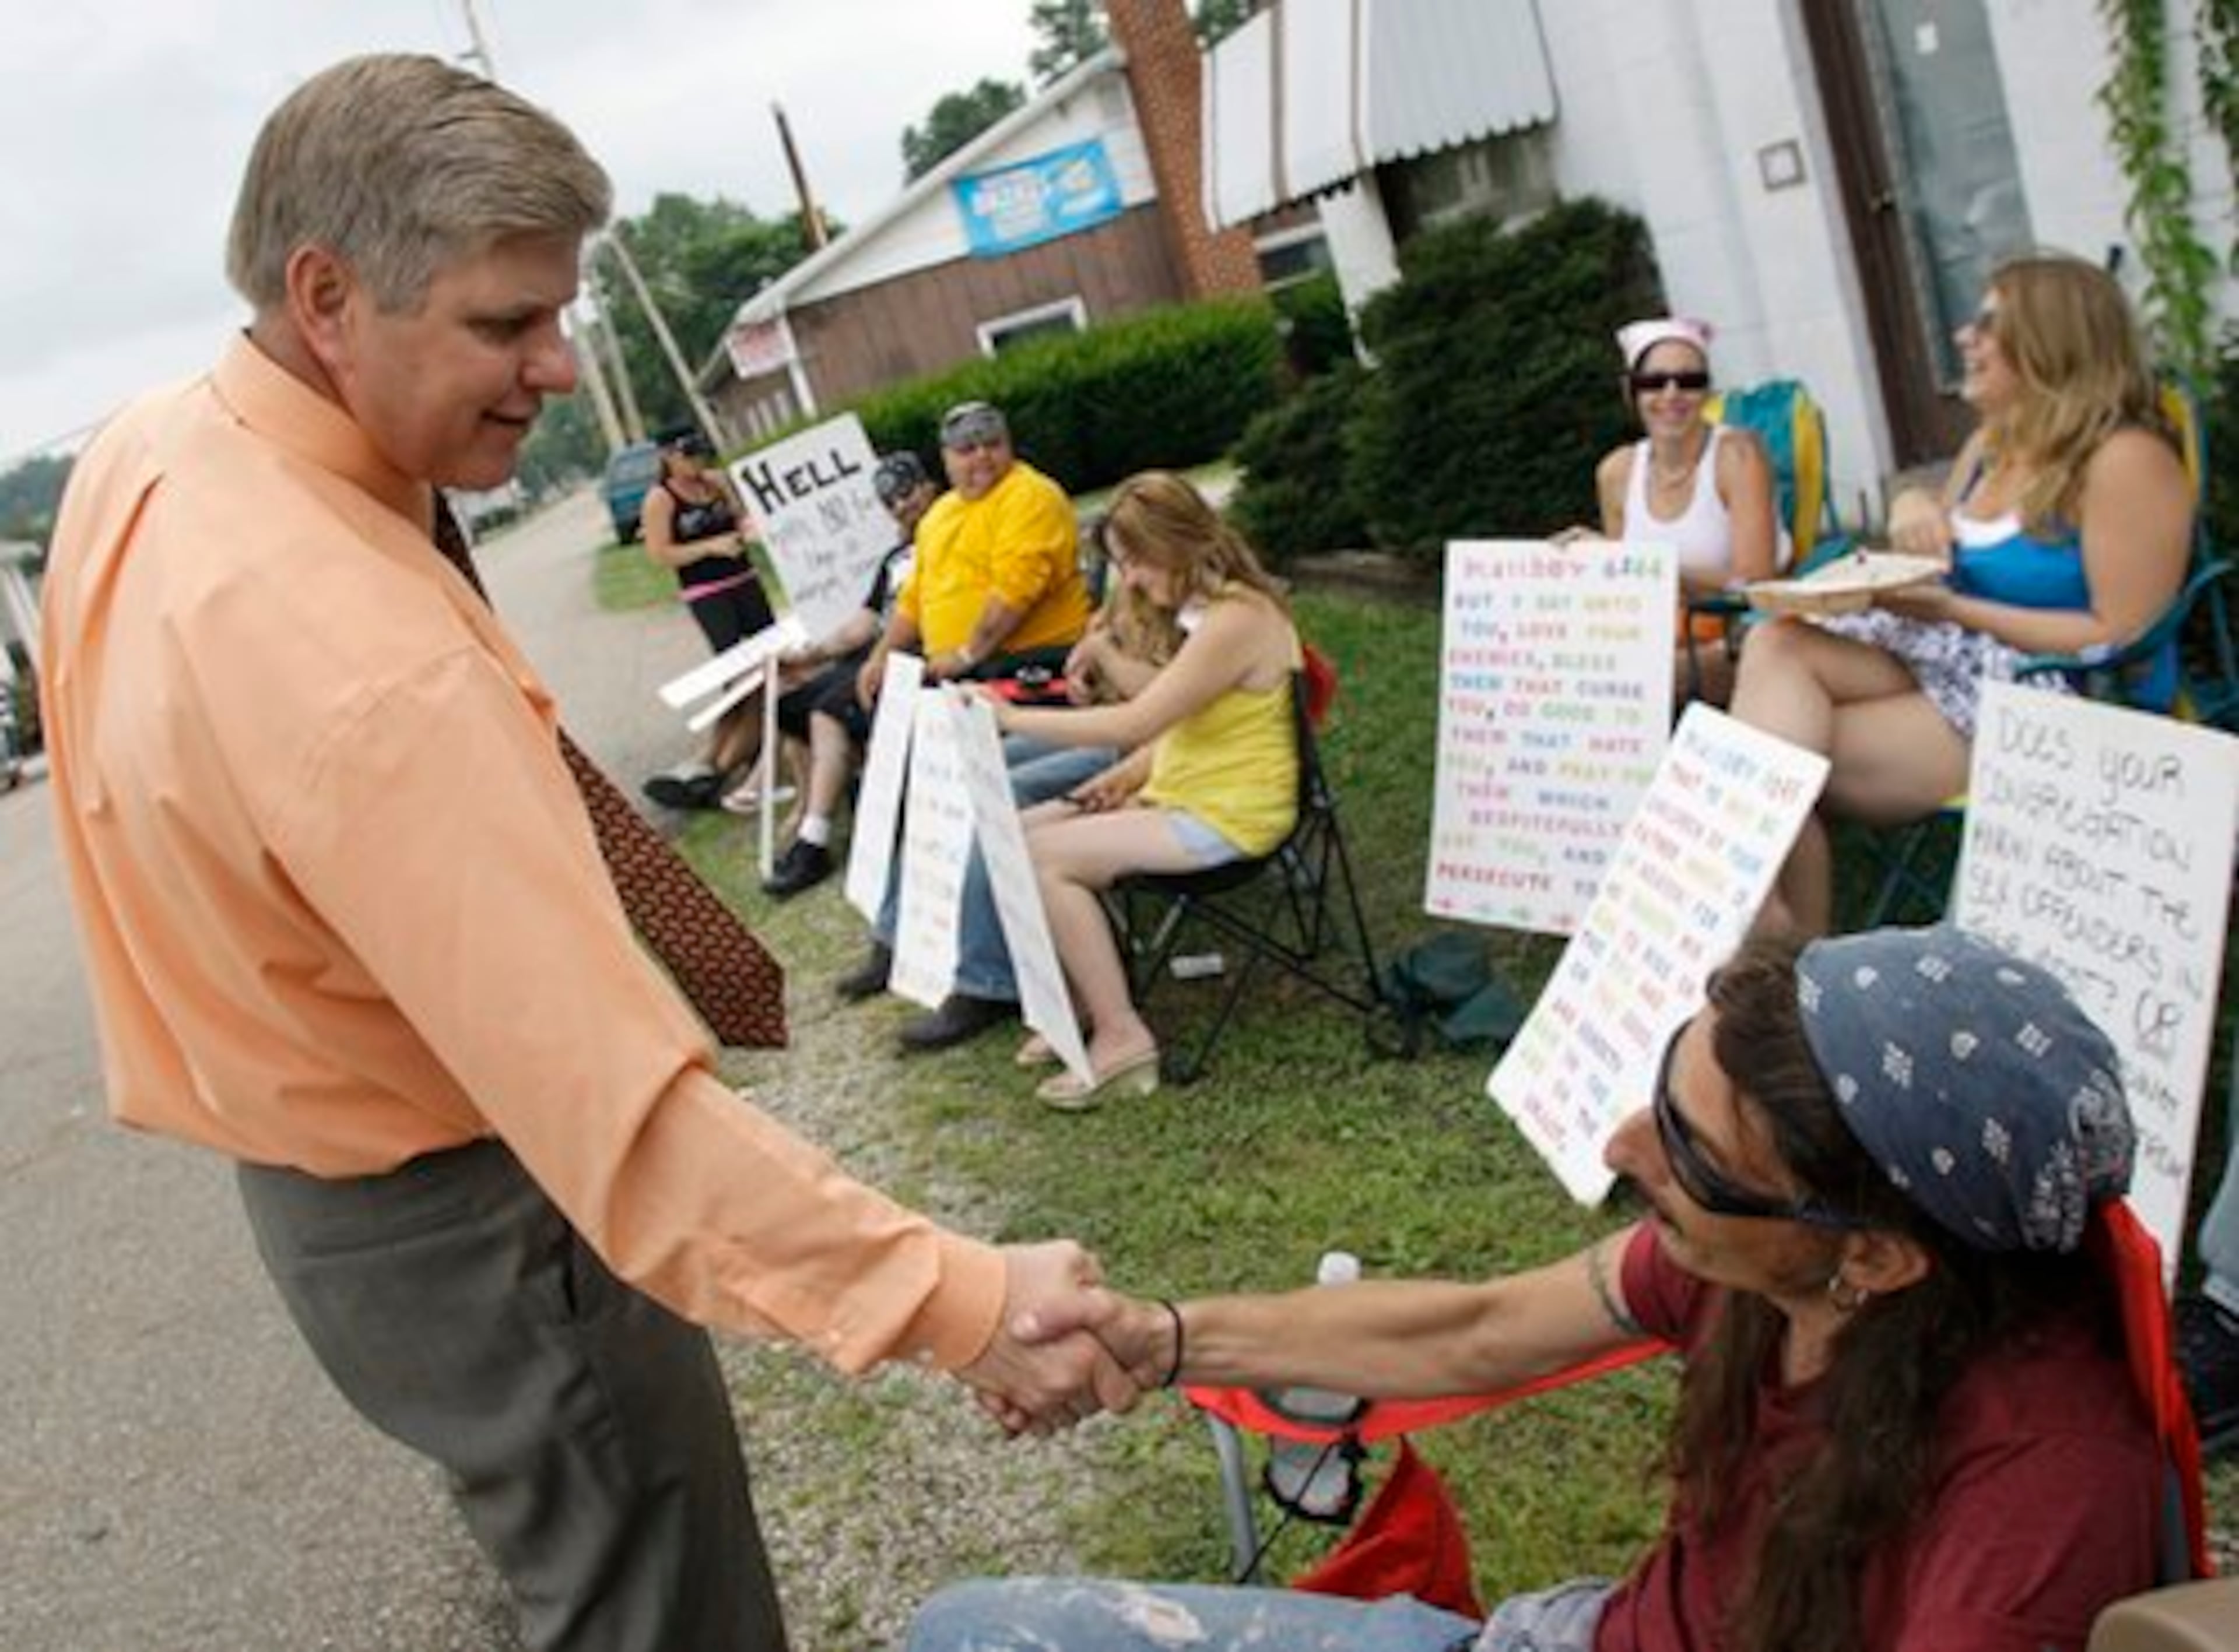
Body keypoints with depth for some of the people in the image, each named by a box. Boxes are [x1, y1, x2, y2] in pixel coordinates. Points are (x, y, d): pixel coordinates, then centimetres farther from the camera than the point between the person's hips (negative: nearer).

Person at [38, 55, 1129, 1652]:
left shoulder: (142, 456, -3)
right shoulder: (351, 655, -36)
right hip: (464, 1222, -9)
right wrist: (955, 1298, -38)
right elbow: (612, 1096, -40)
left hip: (313, 1167, 10)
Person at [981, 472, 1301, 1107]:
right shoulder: (1209, 610, 9)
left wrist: (1014, 717, -19)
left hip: (1227, 816, -10)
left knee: (1043, 858, -18)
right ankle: (1086, 1001, 10)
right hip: (1181, 792, 10)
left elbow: (1135, 722, -26)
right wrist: (1126, 775, -1)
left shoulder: (1235, 621, -23)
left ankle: (1121, 1035, -10)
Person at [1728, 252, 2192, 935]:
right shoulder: (1992, 442, 14)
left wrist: (1952, 610, -19)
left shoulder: (2125, 460, -12)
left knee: (1787, 762, -20)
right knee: (1776, 644, -20)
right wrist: (1912, 507, -2)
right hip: (1953, 660, 8)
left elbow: (2119, 637, -18)